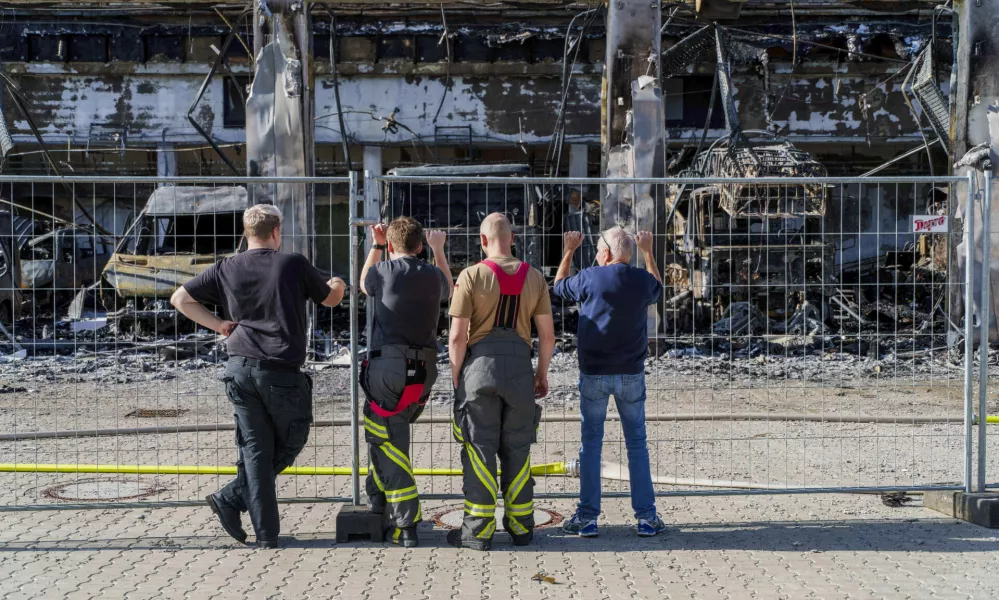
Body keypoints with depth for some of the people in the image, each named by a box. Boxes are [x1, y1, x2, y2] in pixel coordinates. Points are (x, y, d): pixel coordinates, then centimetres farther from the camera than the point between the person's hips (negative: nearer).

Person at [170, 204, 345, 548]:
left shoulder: (226, 269, 7)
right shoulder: (294, 265, -1)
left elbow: (180, 299, 10)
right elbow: (330, 298, 15)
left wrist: (217, 324, 11)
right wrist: (337, 285, 38)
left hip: (240, 369, 4)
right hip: (282, 371, -4)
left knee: (255, 449, 8)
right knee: (290, 444, 15)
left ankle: (266, 536, 5)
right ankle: (230, 499, 8)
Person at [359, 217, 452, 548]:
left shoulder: (383, 271, -4)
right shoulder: (432, 275, 7)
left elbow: (363, 285, 21)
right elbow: (448, 289, 32)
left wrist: (376, 245, 32)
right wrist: (439, 249, 44)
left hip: (387, 365, -5)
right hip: (424, 371, 5)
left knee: (390, 444, -2)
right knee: (389, 436, 23)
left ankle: (406, 526, -6)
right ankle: (378, 501, 33)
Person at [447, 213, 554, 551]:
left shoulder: (472, 276, -5)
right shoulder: (534, 278, 5)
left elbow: (457, 336, -8)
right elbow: (547, 335, 6)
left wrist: (456, 377, 1)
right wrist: (542, 374, 17)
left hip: (481, 363, -3)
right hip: (520, 366, 3)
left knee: (479, 450, 3)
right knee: (517, 450, 12)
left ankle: (479, 530, 5)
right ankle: (521, 526, 18)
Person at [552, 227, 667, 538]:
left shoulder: (590, 278, -10)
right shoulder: (642, 280, -1)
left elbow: (559, 286, 11)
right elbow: (657, 288, 24)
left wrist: (569, 251, 24)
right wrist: (648, 252, 34)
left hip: (594, 373, -2)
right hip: (631, 373, 2)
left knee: (591, 444, 6)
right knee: (637, 444, 9)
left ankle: (587, 517, 6)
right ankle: (646, 516, 9)